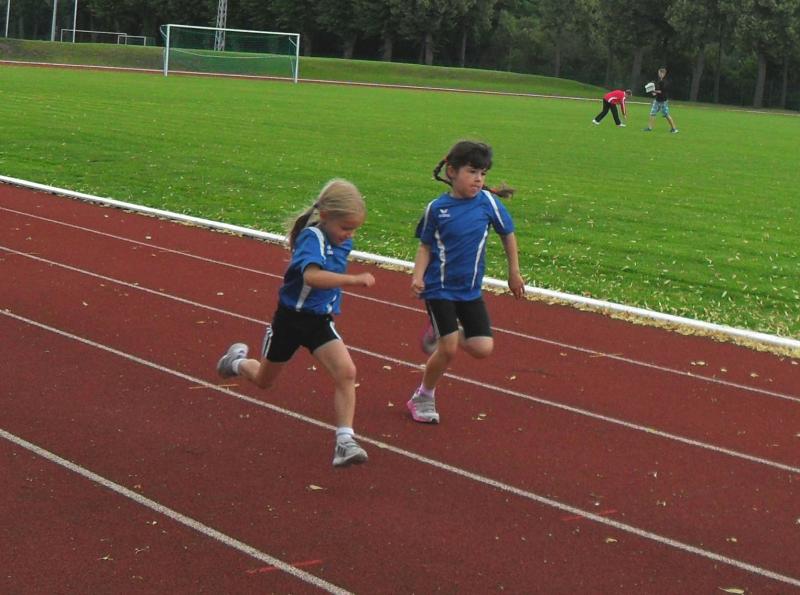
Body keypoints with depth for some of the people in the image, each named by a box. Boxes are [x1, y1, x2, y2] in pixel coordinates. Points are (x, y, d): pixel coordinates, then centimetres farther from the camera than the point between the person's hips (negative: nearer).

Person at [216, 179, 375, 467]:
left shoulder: (343, 243, -3)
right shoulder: (311, 238, -27)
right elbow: (312, 276, -49)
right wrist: (353, 279, -55)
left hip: (320, 321, 5)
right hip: (291, 318, -5)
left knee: (346, 373, -19)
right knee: (264, 380, 19)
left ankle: (345, 442, -17)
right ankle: (237, 360, 54)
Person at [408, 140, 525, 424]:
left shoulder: (487, 201, -6)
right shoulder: (436, 208, -9)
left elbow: (508, 234, 8)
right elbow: (425, 247, 0)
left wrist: (514, 273, 12)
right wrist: (418, 276, -16)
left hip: (470, 290, 3)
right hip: (439, 288, -3)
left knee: (483, 349, -5)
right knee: (448, 350, -8)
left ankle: (440, 333, 24)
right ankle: (423, 397, 17)